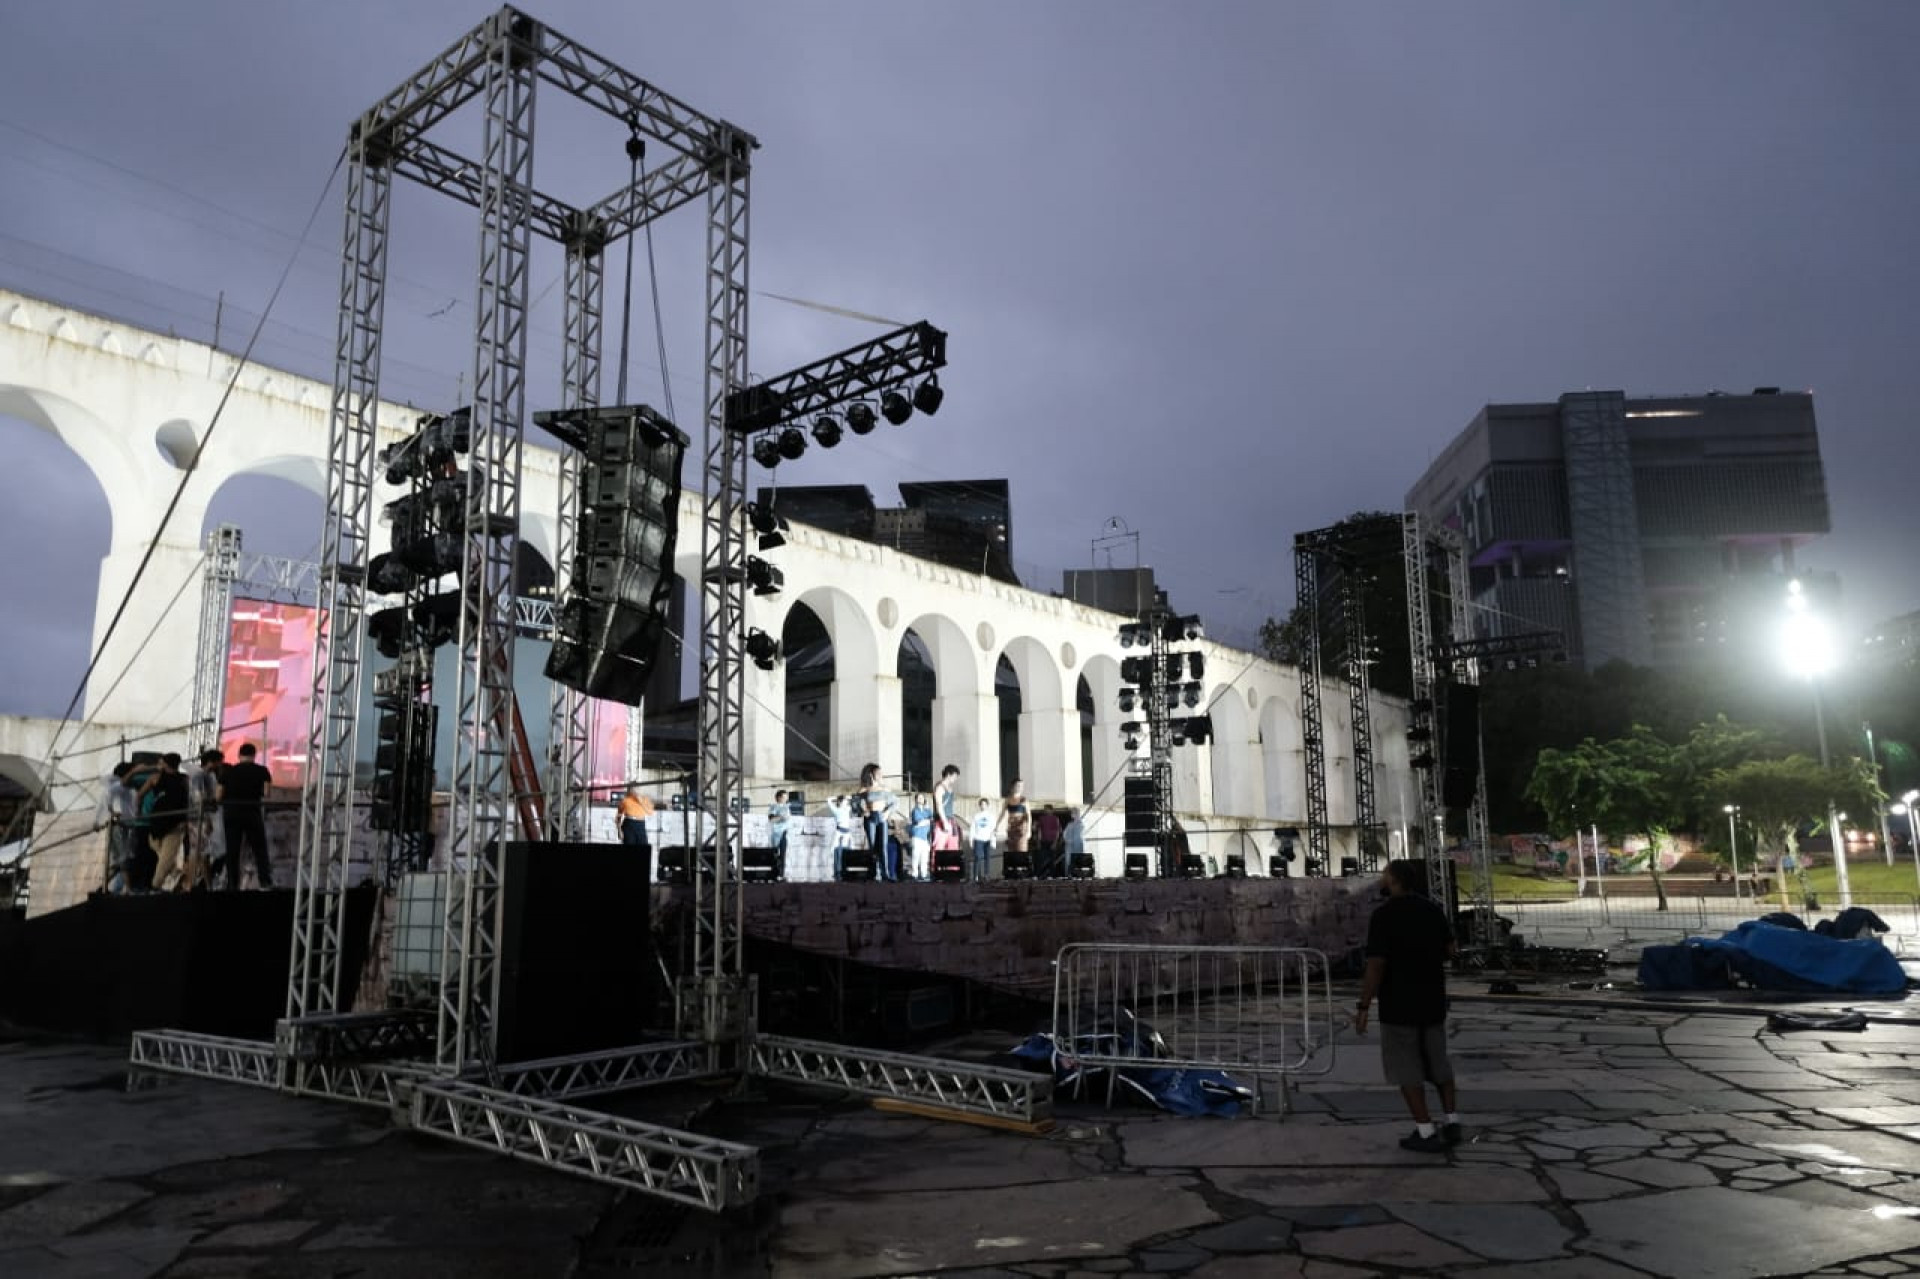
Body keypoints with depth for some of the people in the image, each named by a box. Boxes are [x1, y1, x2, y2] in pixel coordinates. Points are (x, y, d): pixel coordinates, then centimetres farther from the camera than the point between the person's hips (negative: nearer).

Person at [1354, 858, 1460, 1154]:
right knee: (1437, 1061, 19)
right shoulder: (1432, 909, 2)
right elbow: (1449, 951, 10)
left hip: (1399, 1004, -6)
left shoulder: (1384, 913, -18)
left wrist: (1363, 1007, -16)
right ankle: (1452, 1122, 20)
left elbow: (1376, 965, -21)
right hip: (1433, 1001, 6)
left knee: (1406, 1068, 3)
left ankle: (1426, 1132, 3)